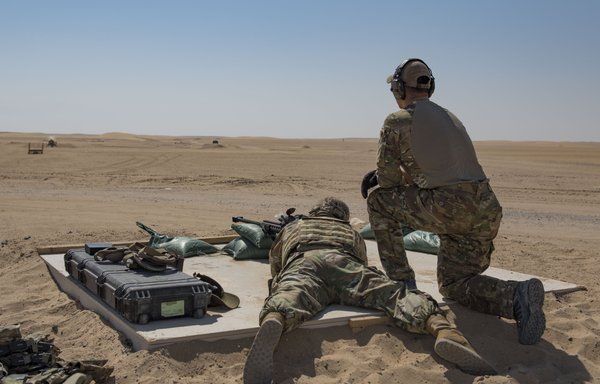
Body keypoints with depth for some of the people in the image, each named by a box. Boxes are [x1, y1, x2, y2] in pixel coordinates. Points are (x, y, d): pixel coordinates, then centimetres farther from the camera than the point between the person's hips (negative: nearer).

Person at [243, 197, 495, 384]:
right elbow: (362, 261, 54)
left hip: (302, 263, 0)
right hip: (343, 261, 1)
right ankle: (442, 328, -47)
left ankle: (273, 324, -69)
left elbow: (274, 265, 51)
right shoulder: (352, 233, 45)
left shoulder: (292, 227, 45)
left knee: (288, 298, -31)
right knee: (395, 295, -16)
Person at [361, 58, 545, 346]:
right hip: (486, 215, 8)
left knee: (378, 201, 14)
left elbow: (389, 181, 7)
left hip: (446, 209, -7)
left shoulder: (397, 121, 2)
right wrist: (384, 173, 32)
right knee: (453, 284, 20)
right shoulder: (449, 117, 26)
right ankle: (517, 297, -6)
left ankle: (401, 280, 12)